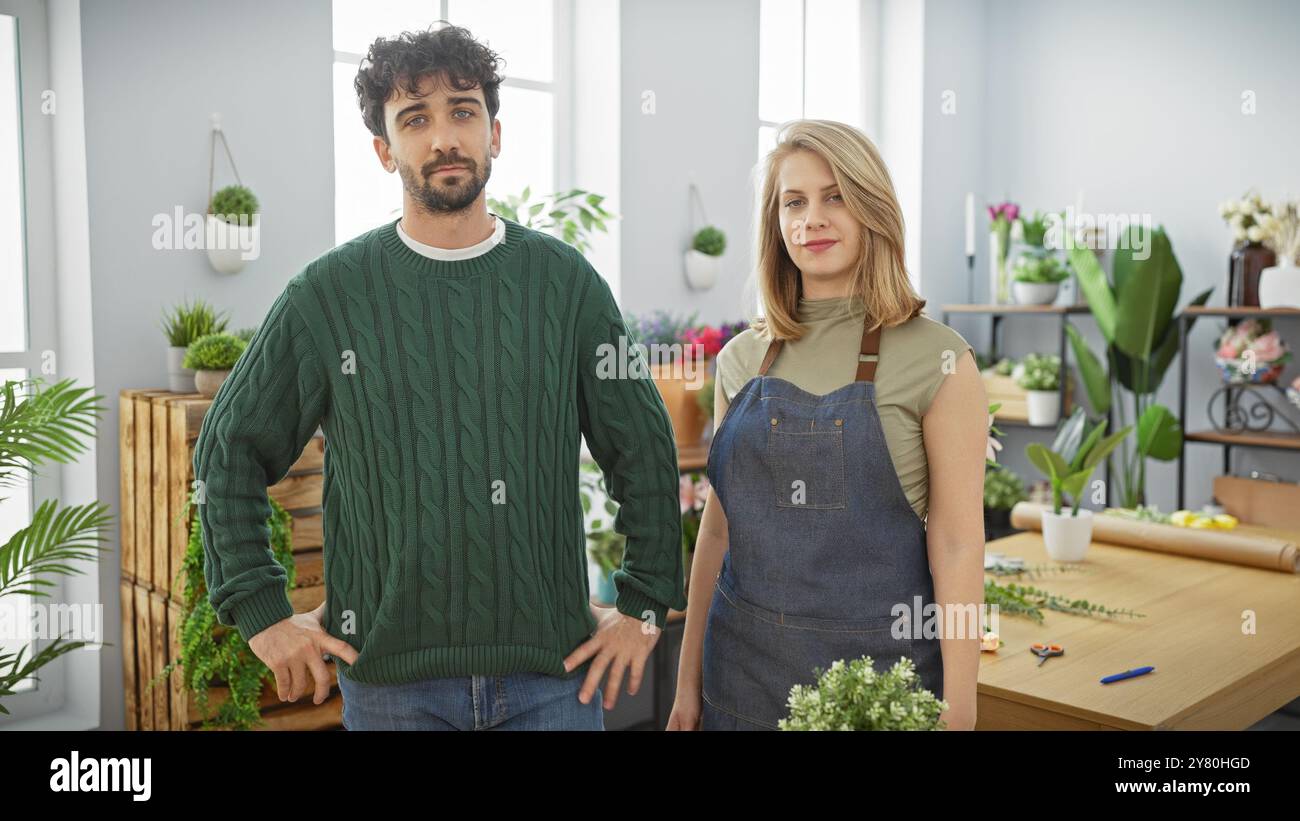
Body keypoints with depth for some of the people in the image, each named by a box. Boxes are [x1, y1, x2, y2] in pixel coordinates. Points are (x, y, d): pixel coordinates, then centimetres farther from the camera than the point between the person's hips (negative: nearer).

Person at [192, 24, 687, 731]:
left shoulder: (566, 282, 2)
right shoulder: (328, 294, -1)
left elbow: (645, 453, 7)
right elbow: (229, 452, 6)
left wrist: (643, 607, 4)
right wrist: (262, 615, 0)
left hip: (554, 672, 1)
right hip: (390, 678, 0)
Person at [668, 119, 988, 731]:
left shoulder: (936, 360, -8)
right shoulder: (744, 358, 3)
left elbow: (957, 545, -9)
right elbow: (720, 527, 6)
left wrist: (958, 710, -11)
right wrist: (688, 682, 8)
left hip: (877, 661, -3)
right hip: (745, 666, 4)